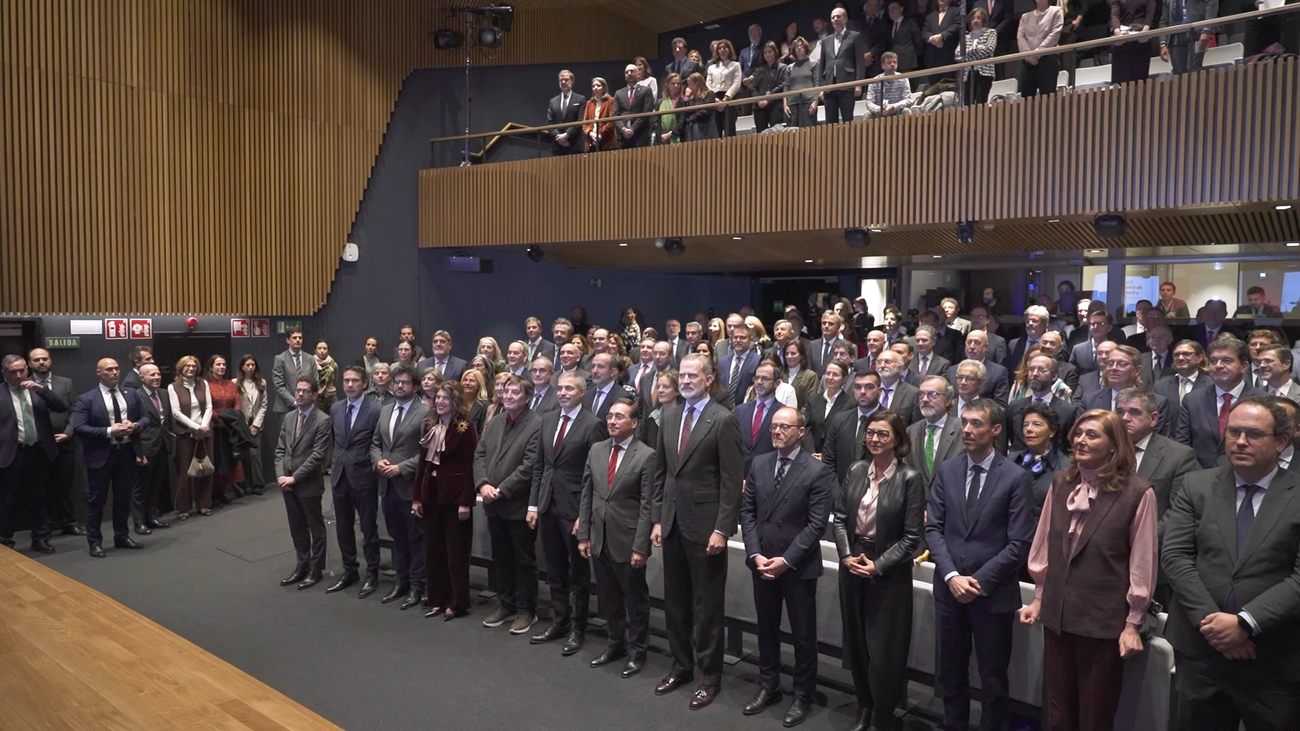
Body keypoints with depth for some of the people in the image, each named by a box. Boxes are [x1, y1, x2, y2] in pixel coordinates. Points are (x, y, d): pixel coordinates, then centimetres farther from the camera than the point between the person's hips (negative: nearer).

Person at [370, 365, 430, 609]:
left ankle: (417, 586, 13)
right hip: (388, 485, 7)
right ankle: (402, 581, 27)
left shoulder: (424, 413, -10)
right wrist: (378, 461, -4)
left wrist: (401, 468, -18)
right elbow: (375, 442, 16)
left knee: (416, 538, 3)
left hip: (411, 486, -6)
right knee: (397, 537, 16)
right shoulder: (385, 411, 12)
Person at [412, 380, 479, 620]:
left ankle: (458, 604, 12)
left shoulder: (465, 427, -11)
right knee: (433, 550, 11)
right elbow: (422, 463, 11)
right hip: (431, 495, 6)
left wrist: (466, 502, -18)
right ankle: (437, 600, 21)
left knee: (456, 552, 2)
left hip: (455, 496, -6)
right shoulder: (429, 425, 9)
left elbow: (470, 466, -14)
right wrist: (417, 497, 7)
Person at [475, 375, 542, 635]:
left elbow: (529, 466, -18)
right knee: (501, 559, 17)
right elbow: (479, 455, 8)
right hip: (493, 505, 7)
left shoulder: (536, 424, -12)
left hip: (519, 505, -7)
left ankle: (526, 610, 17)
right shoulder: (493, 423, 12)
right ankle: (506, 605, 30)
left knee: (525, 561, 5)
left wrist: (501, 490, -17)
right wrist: (482, 484, -9)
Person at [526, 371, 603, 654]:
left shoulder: (591, 425, -11)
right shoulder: (547, 420, 8)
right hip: (548, 506, 6)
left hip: (574, 508, -6)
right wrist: (533, 504, 7)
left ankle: (577, 629, 20)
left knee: (578, 572, 8)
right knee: (554, 570, 15)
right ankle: (558, 621, 29)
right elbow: (538, 466, 11)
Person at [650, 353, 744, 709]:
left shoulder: (724, 420, -11)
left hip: (704, 526, -6)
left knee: (707, 604, 6)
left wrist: (721, 529, -16)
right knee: (675, 600, 15)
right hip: (672, 523, 6)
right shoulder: (670, 417, 9)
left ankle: (711, 675, 20)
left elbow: (732, 481, -13)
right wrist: (657, 518, 8)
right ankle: (681, 665, 31)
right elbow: (661, 472, 13)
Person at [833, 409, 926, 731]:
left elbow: (912, 535, -12)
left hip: (889, 573, -5)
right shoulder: (856, 470, 1)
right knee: (856, 643, 15)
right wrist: (846, 556, -9)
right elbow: (839, 518, 5)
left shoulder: (910, 478, -12)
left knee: (884, 650, 4)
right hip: (852, 568, 5)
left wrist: (878, 565, -17)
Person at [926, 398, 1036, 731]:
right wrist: (951, 575, -10)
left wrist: (980, 581, -15)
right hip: (949, 589, 4)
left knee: (993, 679, 11)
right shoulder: (946, 470, 4)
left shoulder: (1016, 478, -8)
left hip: (993, 593, -3)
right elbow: (933, 528, 2)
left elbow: (1019, 543, -11)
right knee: (950, 673, 16)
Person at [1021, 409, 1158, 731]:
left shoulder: (1137, 492, -13)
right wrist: (1039, 597, 12)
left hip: (1105, 619, -4)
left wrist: (1133, 623, -7)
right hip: (1057, 613, 5)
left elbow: (1143, 562, -10)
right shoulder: (1061, 482, 3)